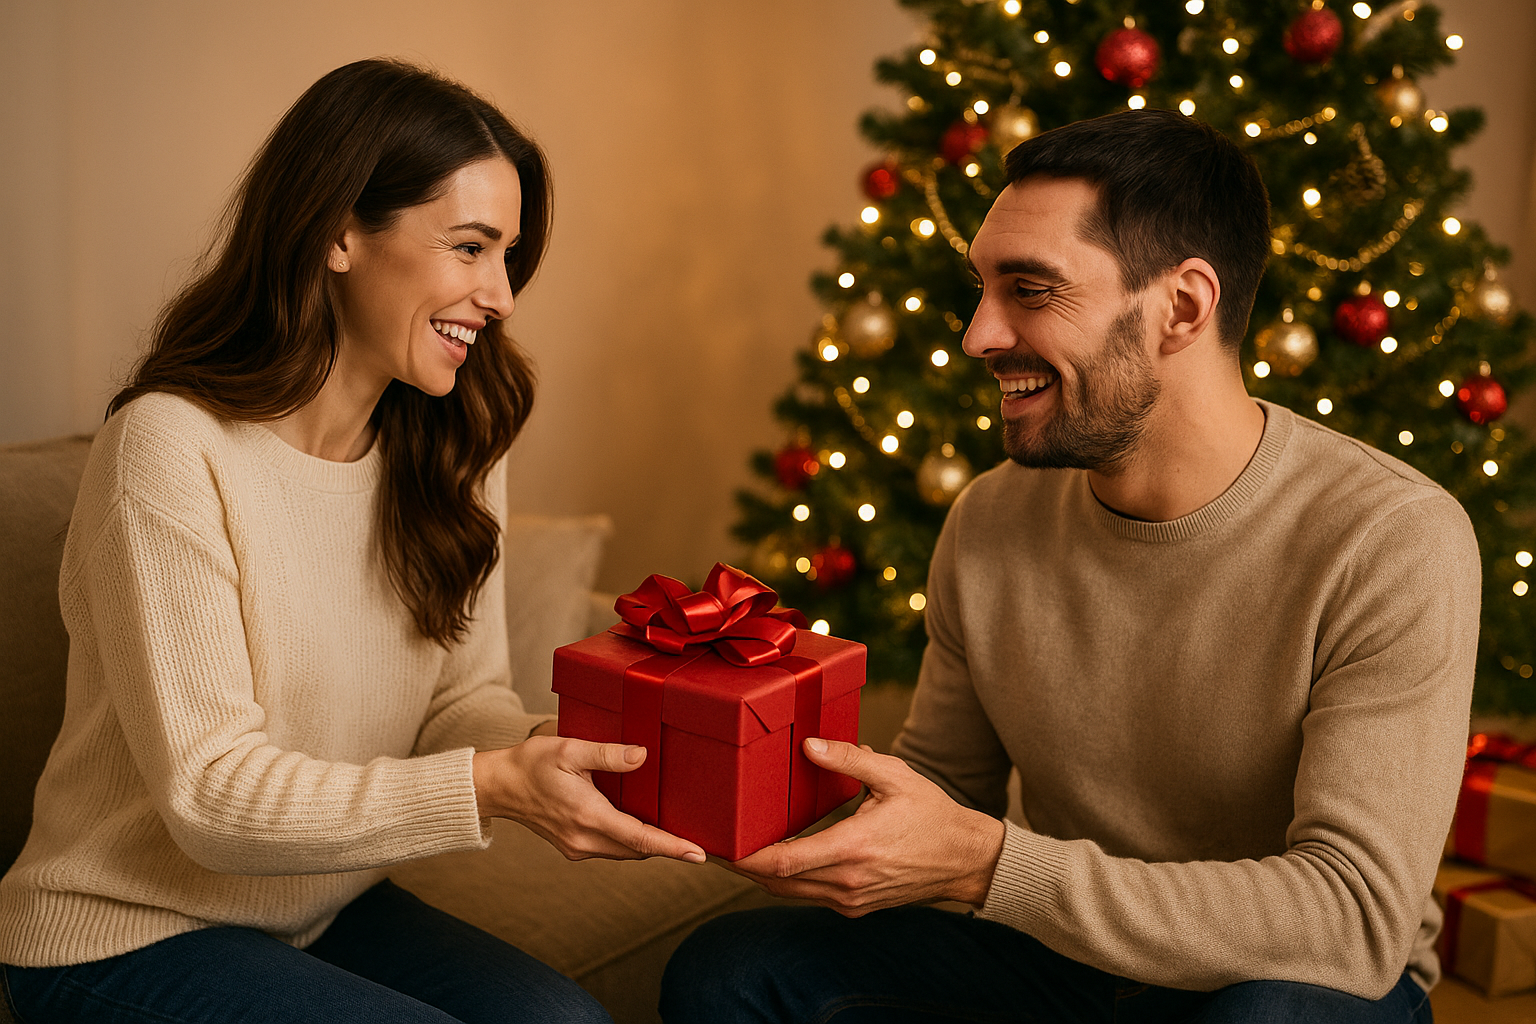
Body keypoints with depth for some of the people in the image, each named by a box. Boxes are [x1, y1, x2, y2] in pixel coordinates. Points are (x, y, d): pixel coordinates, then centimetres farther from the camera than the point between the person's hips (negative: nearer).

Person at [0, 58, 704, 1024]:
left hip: (328, 907, 6)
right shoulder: (169, 447, -22)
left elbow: (463, 695, -1)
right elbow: (211, 797, -24)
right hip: (127, 940, -5)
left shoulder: (453, 447, 1)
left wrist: (548, 749, -24)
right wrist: (489, 784, -34)